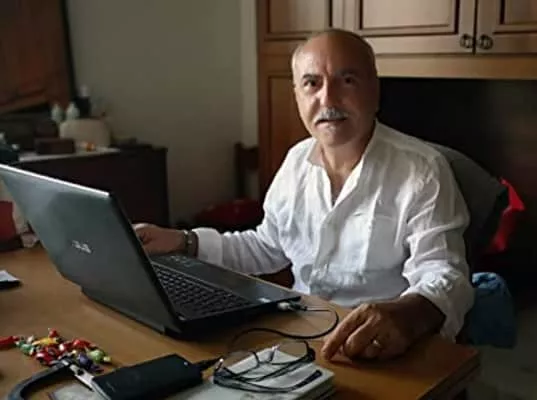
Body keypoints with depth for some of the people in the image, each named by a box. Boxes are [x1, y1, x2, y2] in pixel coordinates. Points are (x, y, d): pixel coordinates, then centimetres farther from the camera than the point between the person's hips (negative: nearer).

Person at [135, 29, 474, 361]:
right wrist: (185, 243, 7)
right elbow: (266, 248, 19)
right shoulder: (297, 160, 7)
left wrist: (407, 316, -44)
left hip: (378, 351, -5)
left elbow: (444, 275, -21)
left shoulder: (422, 171, -13)